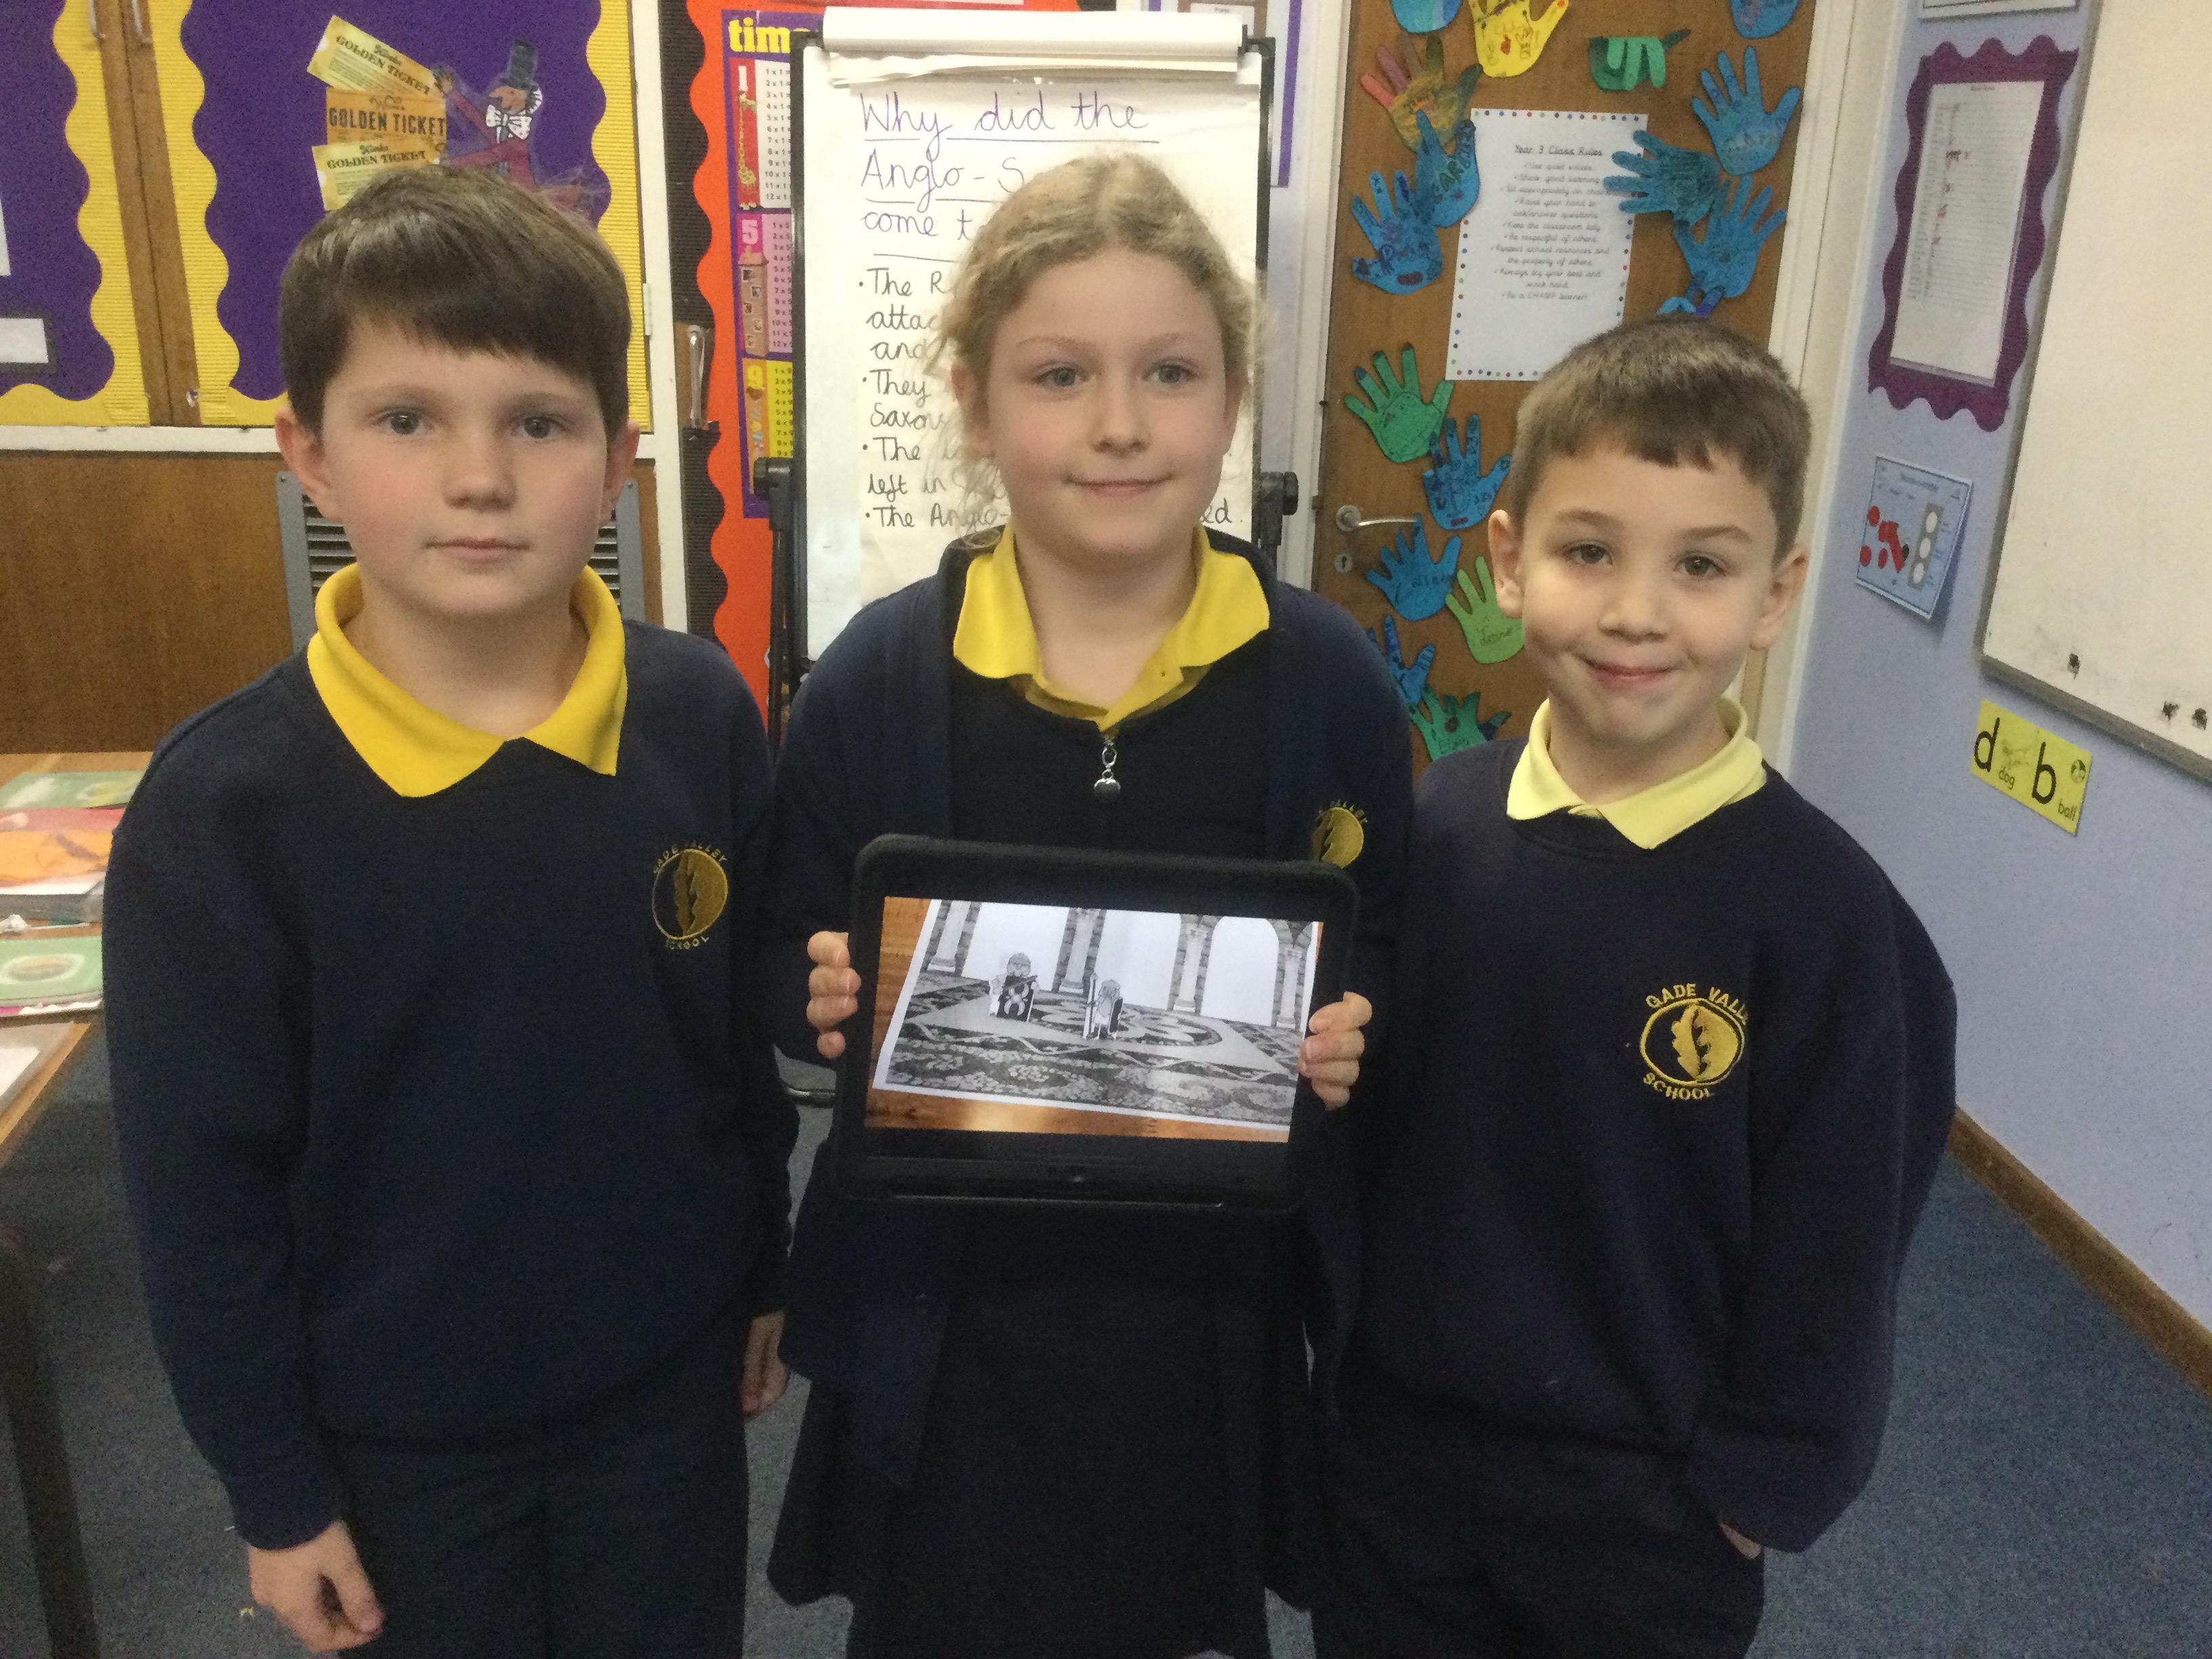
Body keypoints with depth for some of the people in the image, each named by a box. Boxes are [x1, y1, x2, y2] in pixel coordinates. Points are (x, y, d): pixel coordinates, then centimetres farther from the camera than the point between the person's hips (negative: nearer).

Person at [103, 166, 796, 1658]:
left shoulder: (702, 719, -12)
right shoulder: (222, 805, -19)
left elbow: (750, 1030, -1)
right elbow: (198, 1183, -11)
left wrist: (766, 1277, 8)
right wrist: (276, 1490, -5)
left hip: (668, 1379, 2)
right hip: (396, 1426, -1)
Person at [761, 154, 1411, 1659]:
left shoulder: (1323, 676, -7)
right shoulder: (877, 677, -8)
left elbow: (1393, 954, 4)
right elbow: (790, 961, 1)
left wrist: (1357, 1036, -16)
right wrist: (825, 998, -20)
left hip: (1212, 1301, 1)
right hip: (945, 1300, 0)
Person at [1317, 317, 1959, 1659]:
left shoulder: (1825, 913, -19)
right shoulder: (1433, 829, -10)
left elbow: (1834, 1259, -10)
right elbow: (1354, 1116, 0)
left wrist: (1762, 1491, -5)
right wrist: (1338, 1369, 4)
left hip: (1647, 1511, -2)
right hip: (1396, 1456, 3)